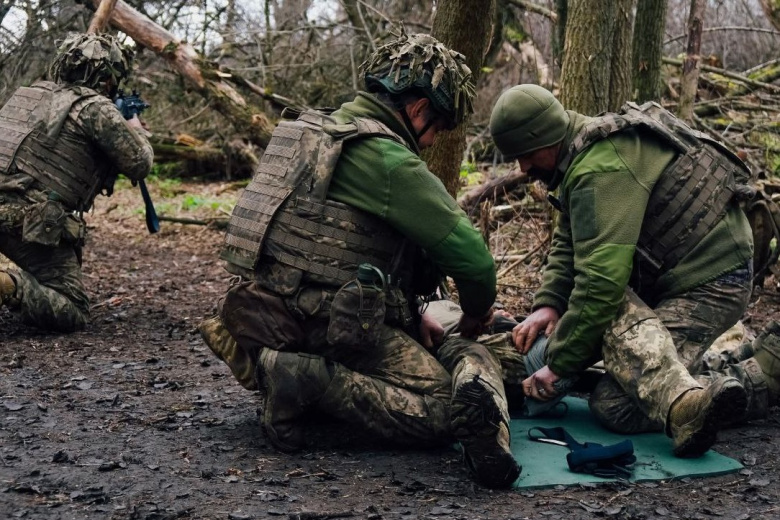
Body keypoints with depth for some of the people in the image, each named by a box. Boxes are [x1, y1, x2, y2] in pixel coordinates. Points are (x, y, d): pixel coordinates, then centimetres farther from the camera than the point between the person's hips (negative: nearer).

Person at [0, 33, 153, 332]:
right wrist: (134, 130, 23)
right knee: (73, 313, -3)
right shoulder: (96, 107, -3)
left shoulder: (31, 93, 20)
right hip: (30, 222, -7)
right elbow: (139, 165, 2)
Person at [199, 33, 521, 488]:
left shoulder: (319, 131, 18)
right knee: (444, 410, -9)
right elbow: (471, 256, -12)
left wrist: (413, 313, 16)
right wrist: (477, 313, 10)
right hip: (331, 329, -9)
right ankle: (311, 382, -21)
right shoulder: (390, 160, -12)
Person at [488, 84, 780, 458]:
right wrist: (549, 304, -6)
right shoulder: (585, 152, 9)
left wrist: (559, 366, -22)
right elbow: (566, 245, 13)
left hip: (708, 283, -12)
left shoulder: (601, 168, -24)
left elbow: (601, 279, -30)